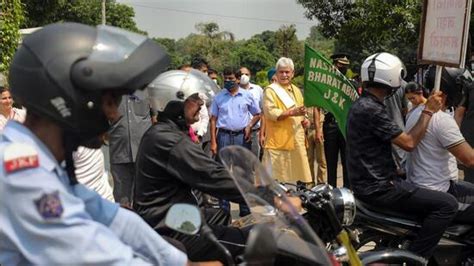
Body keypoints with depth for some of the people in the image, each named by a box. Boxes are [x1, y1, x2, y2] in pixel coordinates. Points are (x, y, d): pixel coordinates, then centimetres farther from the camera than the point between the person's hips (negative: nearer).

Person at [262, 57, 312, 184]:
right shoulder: (270, 90, -5)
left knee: (296, 173, 11)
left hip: (296, 140, 7)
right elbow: (270, 113, -18)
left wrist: (304, 120, 8)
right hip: (278, 141, -7)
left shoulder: (296, 90, 18)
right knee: (276, 178, -5)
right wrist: (292, 112, -27)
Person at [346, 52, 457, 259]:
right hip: (377, 188, -10)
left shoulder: (361, 104, 11)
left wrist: (395, 170, 19)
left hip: (370, 180, 10)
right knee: (447, 204, -12)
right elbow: (409, 143, -20)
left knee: (428, 198, 27)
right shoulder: (371, 110, -21)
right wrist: (428, 111, -11)